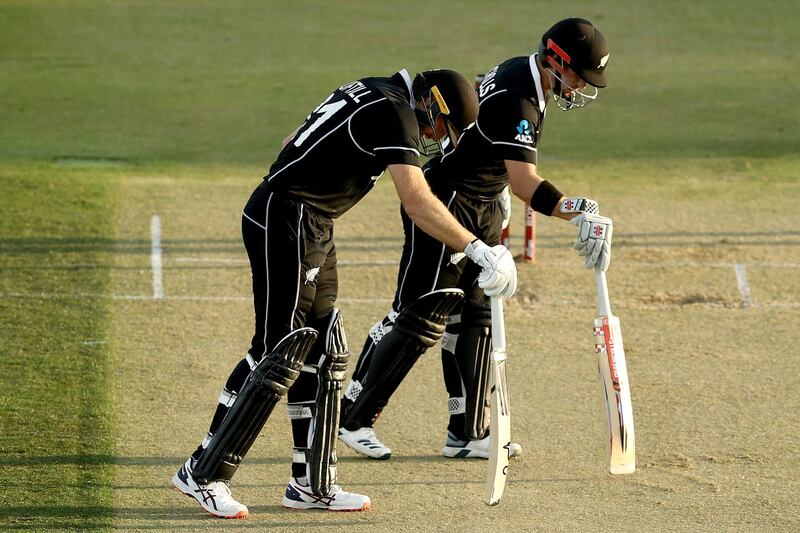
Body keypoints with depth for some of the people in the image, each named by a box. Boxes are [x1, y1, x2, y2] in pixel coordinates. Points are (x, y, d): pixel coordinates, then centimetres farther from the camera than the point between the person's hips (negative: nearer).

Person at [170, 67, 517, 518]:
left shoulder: (369, 93, 15)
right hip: (287, 223, -11)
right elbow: (417, 200, -26)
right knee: (281, 355, -9)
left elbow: (293, 143, 22)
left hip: (314, 231, 11)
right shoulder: (394, 112, -15)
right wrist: (477, 249, -28)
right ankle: (203, 475, -5)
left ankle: (313, 484, 14)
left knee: (323, 354, 10)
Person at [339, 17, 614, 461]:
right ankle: (353, 418, 3)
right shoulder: (515, 99, -26)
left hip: (481, 210, 10)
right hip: (445, 204, -10)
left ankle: (467, 432, 10)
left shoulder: (520, 72, 5)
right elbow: (524, 182, -35)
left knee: (477, 317, 7)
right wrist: (578, 213, -42)